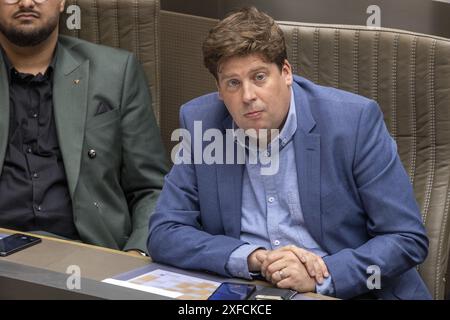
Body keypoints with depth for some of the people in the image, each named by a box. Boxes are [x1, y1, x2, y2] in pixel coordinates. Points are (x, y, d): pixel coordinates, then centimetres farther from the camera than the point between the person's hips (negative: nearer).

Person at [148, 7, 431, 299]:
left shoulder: (355, 120, -12)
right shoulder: (199, 123, -3)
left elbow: (408, 239, -10)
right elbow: (164, 234, -3)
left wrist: (321, 276, -23)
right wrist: (253, 259, -18)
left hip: (348, 293, -3)